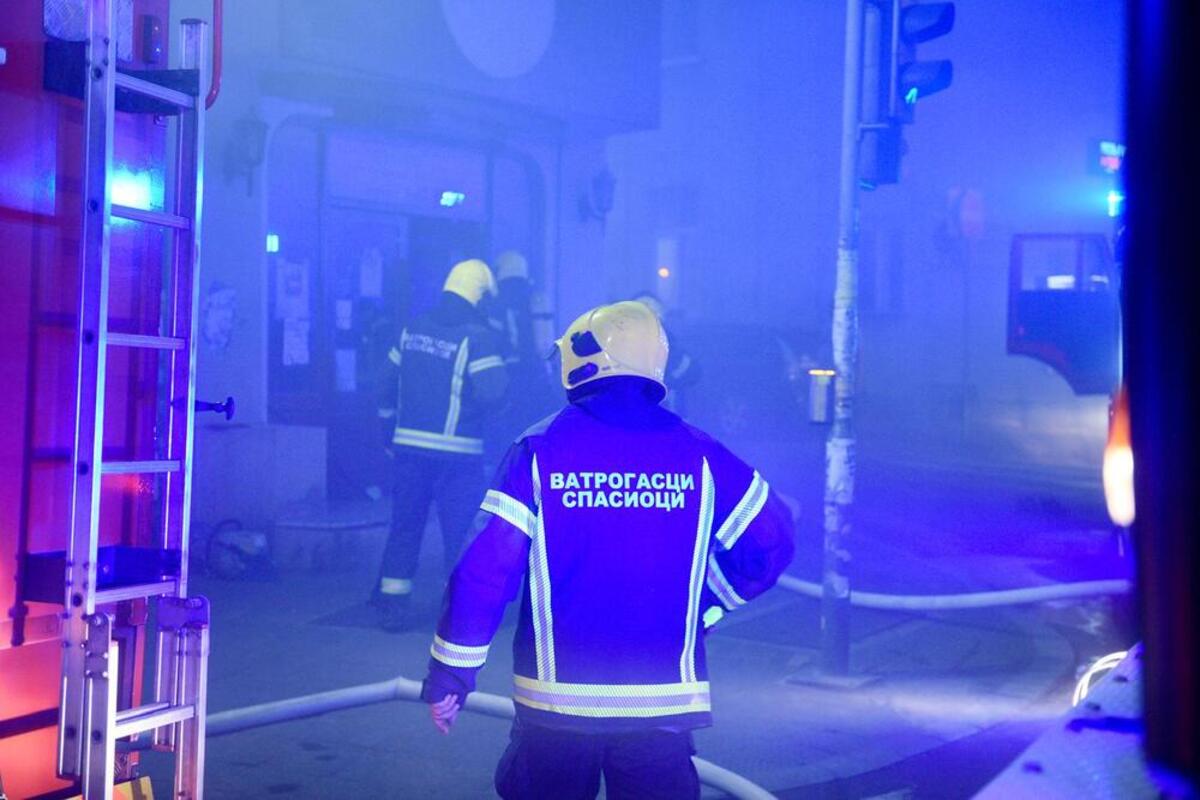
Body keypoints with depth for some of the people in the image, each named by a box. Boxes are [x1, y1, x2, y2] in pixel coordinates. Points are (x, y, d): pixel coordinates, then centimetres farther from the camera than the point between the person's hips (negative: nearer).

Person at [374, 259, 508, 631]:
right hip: (458, 451, -5)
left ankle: (392, 605, 19)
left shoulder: (413, 328, 8)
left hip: (409, 445, 5)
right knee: (460, 531, 4)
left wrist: (392, 432, 20)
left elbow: (388, 382, 12)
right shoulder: (478, 336, -11)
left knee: (405, 526, 14)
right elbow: (492, 392, -21)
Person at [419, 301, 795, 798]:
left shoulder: (539, 449, -6)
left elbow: (486, 569, -8)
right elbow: (771, 539, 7)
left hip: (555, 700, 0)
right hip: (662, 703, 1)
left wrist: (449, 672, 0)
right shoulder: (697, 453, 0)